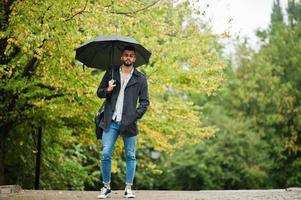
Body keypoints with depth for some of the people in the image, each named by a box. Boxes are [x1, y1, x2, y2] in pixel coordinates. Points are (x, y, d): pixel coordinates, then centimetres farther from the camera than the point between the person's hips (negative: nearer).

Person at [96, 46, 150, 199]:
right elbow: (99, 92, 12)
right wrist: (107, 90, -10)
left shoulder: (140, 79, 6)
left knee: (130, 156, 3)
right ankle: (106, 187, 8)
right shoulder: (111, 73, 10)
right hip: (111, 122, 1)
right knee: (105, 155, -3)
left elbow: (145, 102, 6)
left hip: (128, 123, 0)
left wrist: (135, 116, -8)